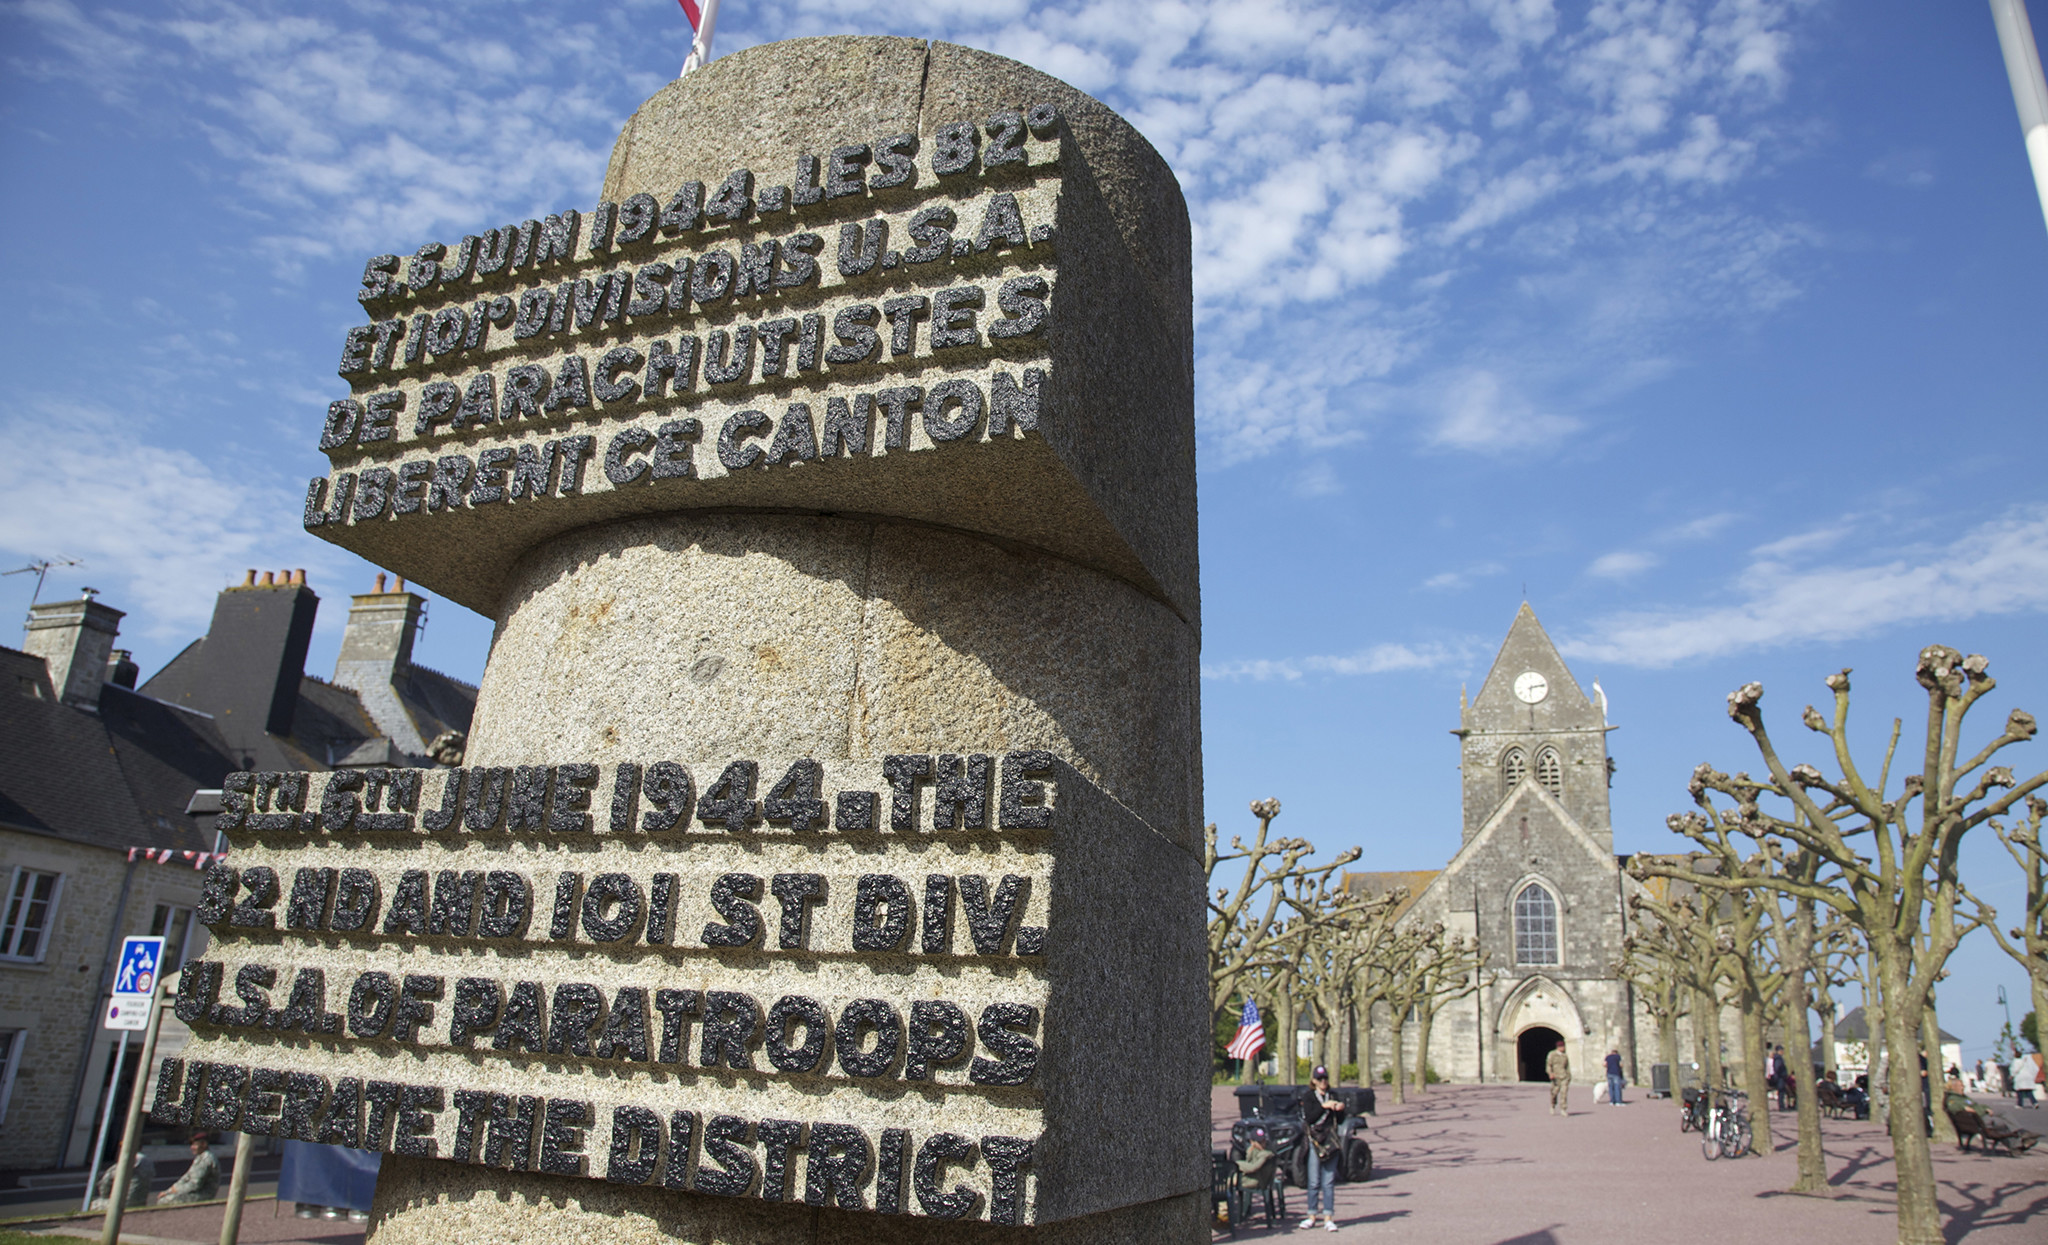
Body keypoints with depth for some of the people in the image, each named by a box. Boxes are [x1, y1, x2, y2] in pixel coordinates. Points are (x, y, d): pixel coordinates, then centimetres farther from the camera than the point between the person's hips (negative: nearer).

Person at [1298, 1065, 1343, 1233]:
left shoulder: (1333, 1096, 12)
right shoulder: (1309, 1097, 2)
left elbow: (1340, 1121, 11)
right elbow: (1309, 1118, -11)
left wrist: (1340, 1109, -8)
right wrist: (1324, 1106, -18)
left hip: (1331, 1142, 2)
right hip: (1314, 1141, -2)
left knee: (1329, 1181, 1)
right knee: (1314, 1182, 1)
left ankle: (1328, 1218, 3)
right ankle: (1312, 1216, 10)